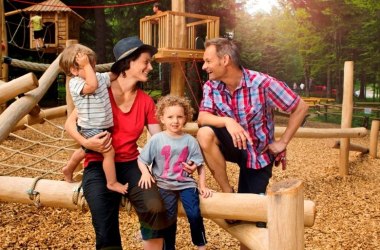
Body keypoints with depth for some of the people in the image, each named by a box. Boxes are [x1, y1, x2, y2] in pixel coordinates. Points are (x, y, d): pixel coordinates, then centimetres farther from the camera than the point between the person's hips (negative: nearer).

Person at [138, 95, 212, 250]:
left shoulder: (190, 140, -2)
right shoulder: (156, 140, -6)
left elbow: (200, 166, 4)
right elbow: (141, 160, 0)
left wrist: (203, 186, -2)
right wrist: (145, 173, -18)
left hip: (186, 183, 1)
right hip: (164, 185, -1)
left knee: (194, 214, -12)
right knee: (169, 218, -4)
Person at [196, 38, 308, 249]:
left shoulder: (262, 83, -24)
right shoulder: (211, 87, -10)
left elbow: (301, 107, -16)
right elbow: (202, 117, -21)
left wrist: (283, 142, -15)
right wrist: (227, 121, -41)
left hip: (259, 152, -3)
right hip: (235, 146, 3)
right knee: (205, 134, -29)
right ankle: (227, 192, -11)